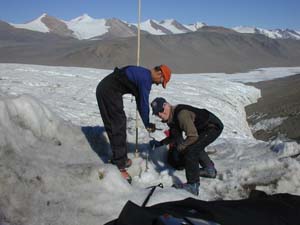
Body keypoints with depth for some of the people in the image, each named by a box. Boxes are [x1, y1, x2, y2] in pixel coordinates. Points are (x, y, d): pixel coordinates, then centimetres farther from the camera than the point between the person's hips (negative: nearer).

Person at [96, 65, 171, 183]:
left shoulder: (142, 74, 17)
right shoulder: (146, 79, -14)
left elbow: (140, 101, 21)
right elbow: (144, 104, -10)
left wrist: (147, 123, 20)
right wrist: (147, 124, 5)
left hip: (104, 89, 11)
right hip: (110, 92, -11)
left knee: (119, 124, 17)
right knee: (118, 127, -7)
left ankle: (121, 159, 28)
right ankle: (119, 166, -2)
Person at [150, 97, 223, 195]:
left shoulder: (181, 114, -29)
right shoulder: (171, 117, 3)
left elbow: (193, 136, -30)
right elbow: (175, 137, 14)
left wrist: (179, 148, -20)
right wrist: (160, 143, 5)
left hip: (214, 127, -11)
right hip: (203, 128, 11)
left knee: (190, 150, -21)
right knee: (196, 146, 30)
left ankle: (193, 186, -15)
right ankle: (209, 169, 50)